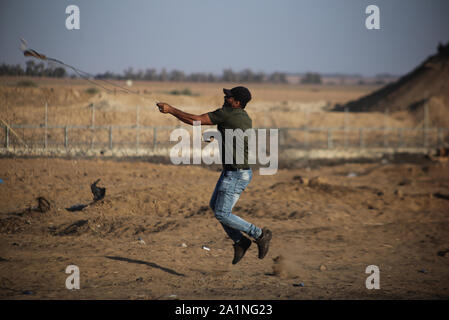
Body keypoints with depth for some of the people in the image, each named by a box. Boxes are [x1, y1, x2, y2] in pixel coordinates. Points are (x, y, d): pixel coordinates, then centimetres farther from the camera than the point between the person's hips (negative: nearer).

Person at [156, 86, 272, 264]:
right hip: (231, 170, 10)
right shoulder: (245, 118, 7)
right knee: (215, 205, 18)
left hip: (237, 174, -10)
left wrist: (170, 109, -10)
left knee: (221, 213, -4)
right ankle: (240, 241, 22)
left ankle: (260, 235, 5)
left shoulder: (226, 114, -20)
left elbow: (195, 120, -19)